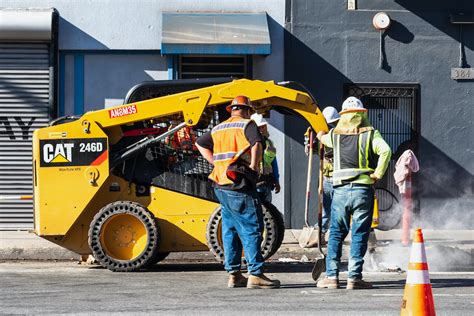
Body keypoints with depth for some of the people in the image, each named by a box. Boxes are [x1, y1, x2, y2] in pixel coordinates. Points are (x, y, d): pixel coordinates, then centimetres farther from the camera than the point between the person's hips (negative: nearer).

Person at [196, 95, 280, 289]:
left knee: (230, 230, 12)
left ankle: (233, 274, 13)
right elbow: (256, 144, -23)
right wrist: (253, 167, -12)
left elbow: (200, 144, 27)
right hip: (240, 186, -8)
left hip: (221, 186, 8)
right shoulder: (247, 125, -6)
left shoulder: (218, 129, 16)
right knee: (251, 229, -5)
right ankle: (255, 274, -9)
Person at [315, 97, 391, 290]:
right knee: (359, 235, 2)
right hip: (363, 190, -2)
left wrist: (322, 131, 55)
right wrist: (377, 174, -10)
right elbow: (385, 150, -18)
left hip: (340, 190, 2)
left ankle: (331, 276, 6)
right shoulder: (370, 134, 0)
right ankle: (354, 277, -1)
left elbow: (321, 137, 32)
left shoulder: (335, 135, 8)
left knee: (336, 234, 10)